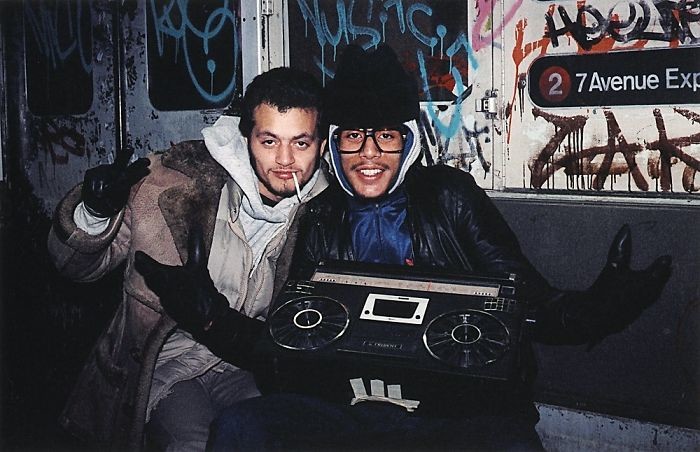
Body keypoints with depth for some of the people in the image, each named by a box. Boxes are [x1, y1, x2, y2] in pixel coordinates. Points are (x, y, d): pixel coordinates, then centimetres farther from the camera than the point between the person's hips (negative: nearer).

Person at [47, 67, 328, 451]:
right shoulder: (178, 177, -8)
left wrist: (217, 320, -22)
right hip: (166, 361, -2)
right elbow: (76, 266, 3)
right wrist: (93, 215, -20)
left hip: (245, 365, 2)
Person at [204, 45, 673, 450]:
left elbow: (533, 306, -1)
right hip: (354, 409, 2)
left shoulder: (450, 196, 4)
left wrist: (600, 307, -22)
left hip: (465, 412, -1)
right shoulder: (319, 220, 10)